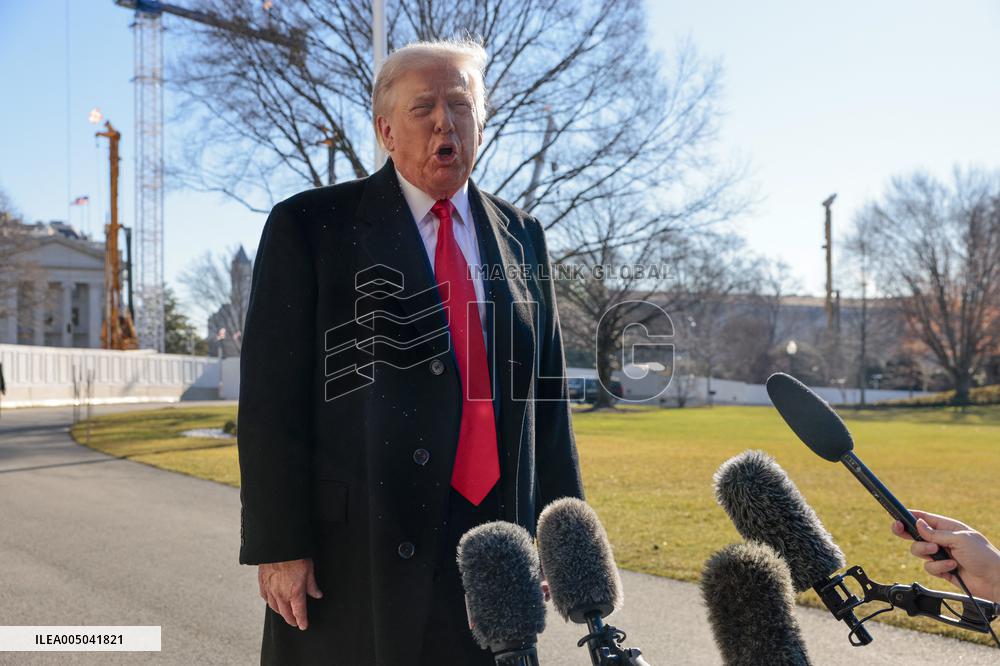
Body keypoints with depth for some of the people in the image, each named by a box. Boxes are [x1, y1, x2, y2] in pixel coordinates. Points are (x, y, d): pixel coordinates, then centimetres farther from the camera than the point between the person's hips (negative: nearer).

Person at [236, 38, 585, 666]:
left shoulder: (522, 237, 10)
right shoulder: (310, 227, -2)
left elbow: (547, 390, 10)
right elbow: (272, 396, -6)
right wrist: (280, 544, -10)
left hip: (497, 540, 4)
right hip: (357, 544, -3)